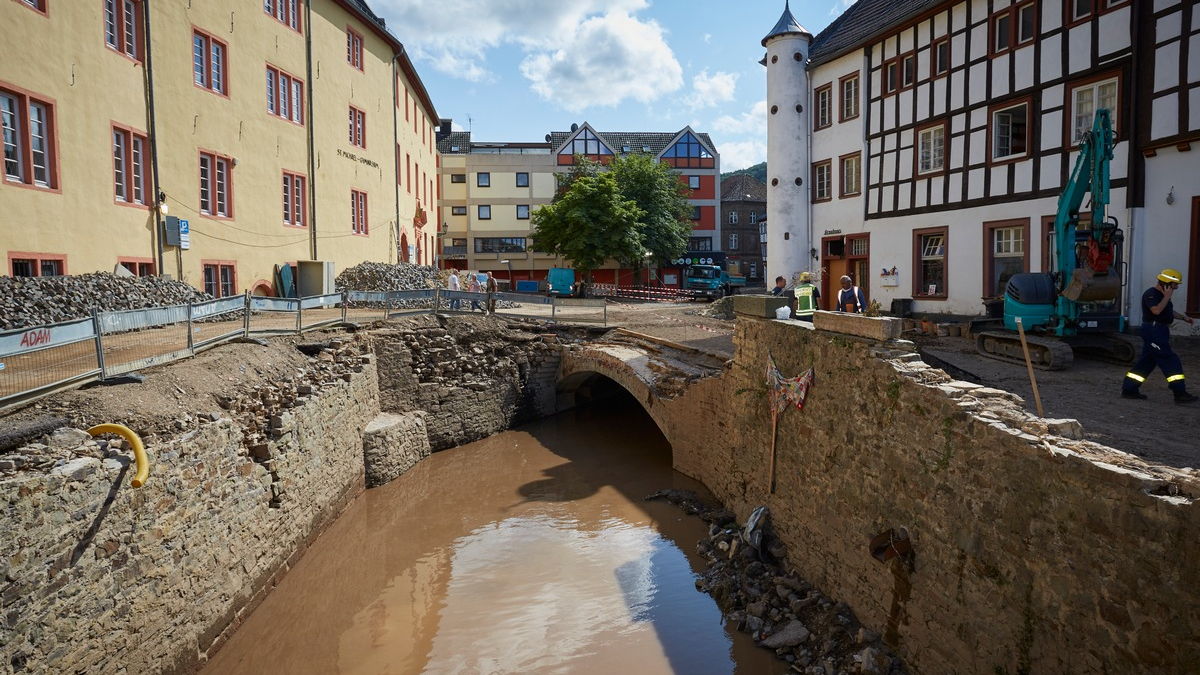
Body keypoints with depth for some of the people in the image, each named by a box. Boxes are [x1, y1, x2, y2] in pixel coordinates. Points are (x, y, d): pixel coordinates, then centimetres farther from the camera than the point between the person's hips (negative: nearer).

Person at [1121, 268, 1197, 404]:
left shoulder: (1162, 294, 19)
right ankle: (1180, 394, -8)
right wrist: (1167, 297, -19)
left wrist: (1183, 317, 19)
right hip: (1153, 330, -11)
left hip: (1160, 331, 11)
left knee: (1147, 361, 10)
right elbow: (1156, 310, -27)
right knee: (1170, 360, -10)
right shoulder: (1151, 294, -13)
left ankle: (1129, 389, 12)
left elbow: (1169, 311, 32)